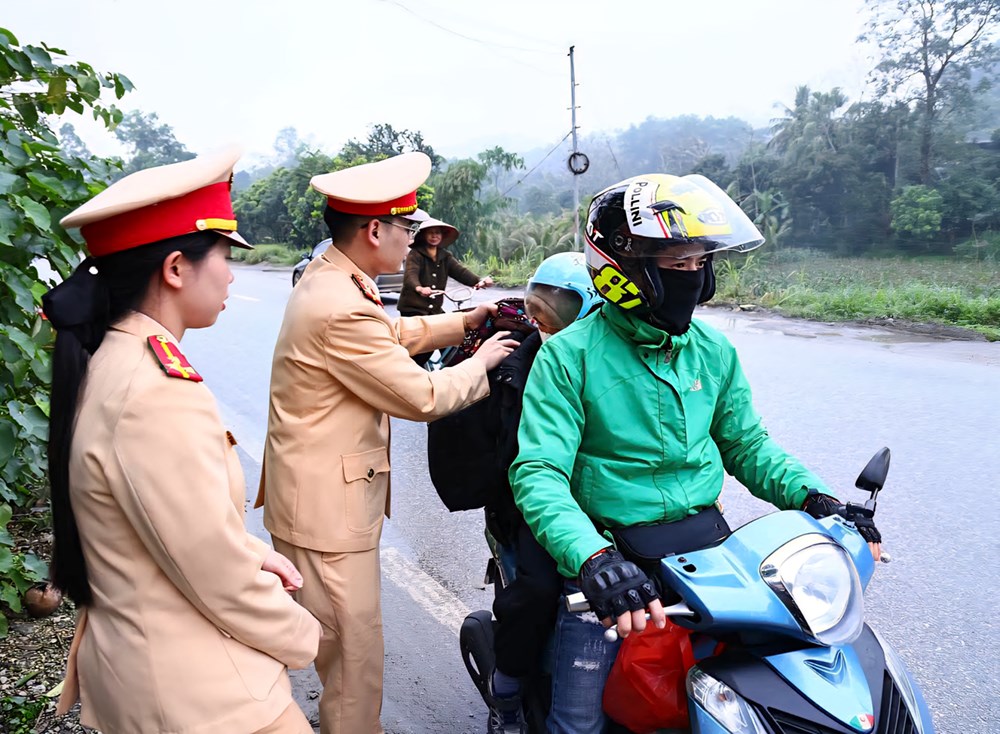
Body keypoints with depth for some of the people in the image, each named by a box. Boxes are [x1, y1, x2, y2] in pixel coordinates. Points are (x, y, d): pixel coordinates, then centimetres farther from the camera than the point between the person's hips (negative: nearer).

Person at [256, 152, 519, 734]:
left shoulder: (326, 275, 7)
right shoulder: (343, 309, -26)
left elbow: (391, 335, 20)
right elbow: (422, 396, -21)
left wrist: (463, 322, 13)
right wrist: (482, 361, -5)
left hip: (313, 495, 11)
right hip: (327, 506, -11)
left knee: (339, 644, 25)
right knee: (356, 651, 4)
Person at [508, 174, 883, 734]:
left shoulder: (714, 351, 5)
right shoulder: (569, 356, -12)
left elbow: (746, 443, 14)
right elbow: (538, 473, -19)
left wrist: (812, 496, -3)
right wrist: (593, 557, -34)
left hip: (708, 542, 5)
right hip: (613, 552, -4)